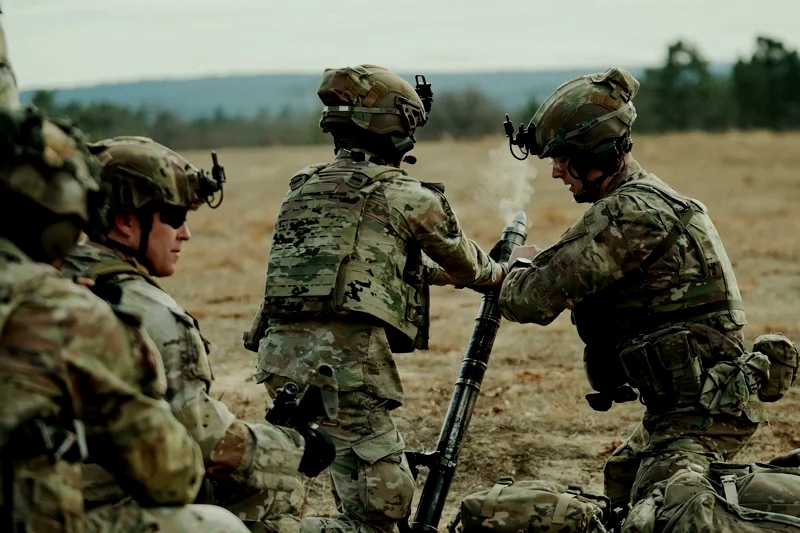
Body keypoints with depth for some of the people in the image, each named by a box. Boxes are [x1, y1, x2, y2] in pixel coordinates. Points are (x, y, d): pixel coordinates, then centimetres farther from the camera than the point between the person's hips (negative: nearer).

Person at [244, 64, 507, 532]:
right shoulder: (409, 197, 1)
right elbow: (464, 265, 19)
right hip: (346, 360, -7)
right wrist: (499, 273, 42)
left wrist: (445, 272, 44)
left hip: (282, 352, 7)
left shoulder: (304, 187, 19)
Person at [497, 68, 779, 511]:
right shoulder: (647, 197, 14)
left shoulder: (631, 212, -20)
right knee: (620, 487, 28)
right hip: (682, 404, 11)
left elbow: (533, 300, -20)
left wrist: (521, 266, 2)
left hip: (700, 409, -11)